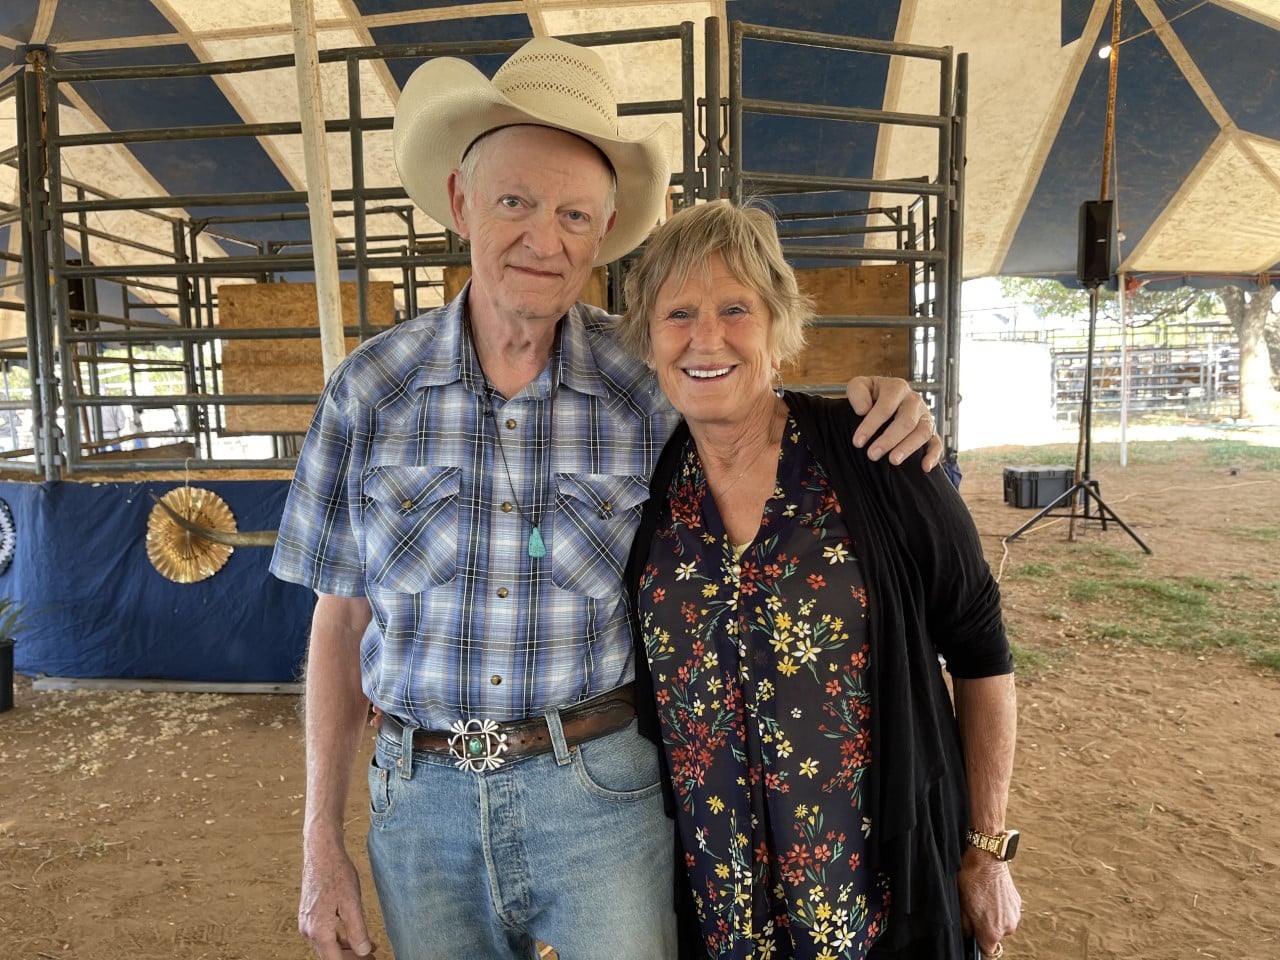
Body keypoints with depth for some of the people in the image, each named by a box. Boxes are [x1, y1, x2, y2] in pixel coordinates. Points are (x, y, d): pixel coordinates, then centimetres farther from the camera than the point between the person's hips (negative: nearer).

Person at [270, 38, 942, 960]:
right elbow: (343, 621, 1)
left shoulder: (656, 386, -9)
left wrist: (873, 412, -14)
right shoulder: (370, 390, -6)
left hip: (602, 791, -1)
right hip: (421, 800, 2)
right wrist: (322, 843, 4)